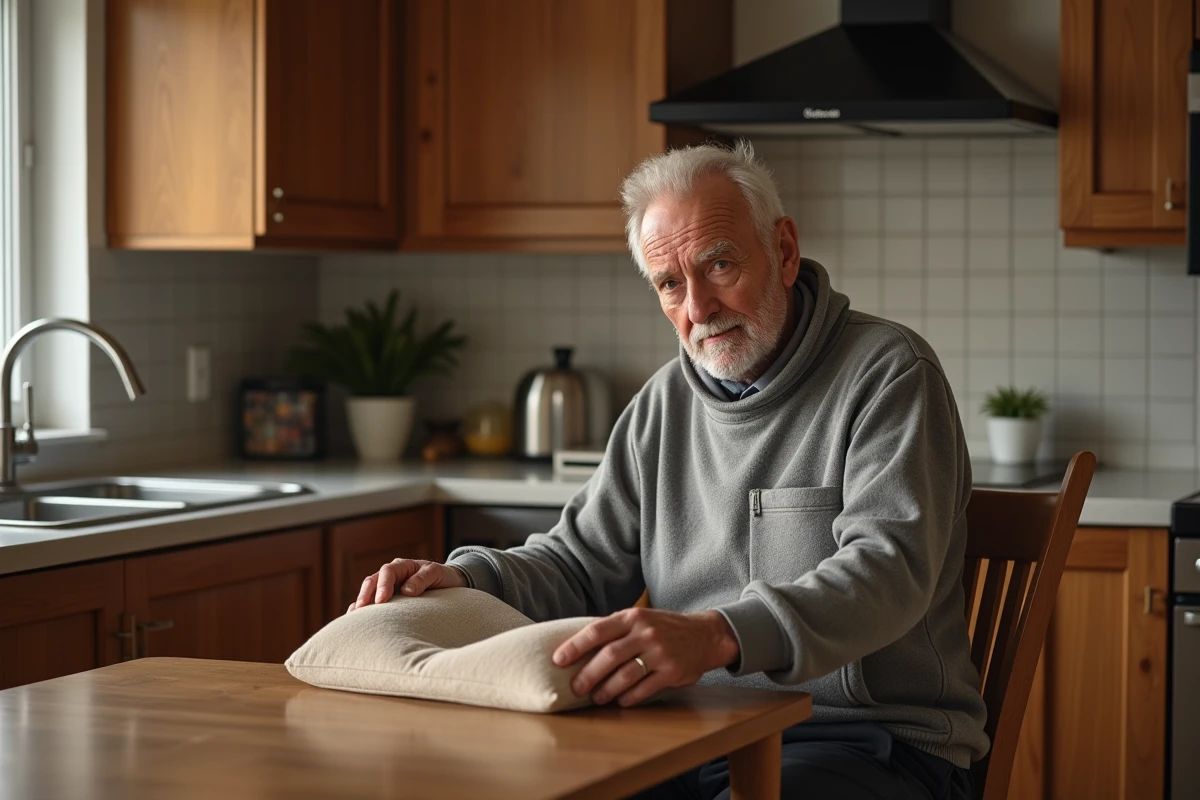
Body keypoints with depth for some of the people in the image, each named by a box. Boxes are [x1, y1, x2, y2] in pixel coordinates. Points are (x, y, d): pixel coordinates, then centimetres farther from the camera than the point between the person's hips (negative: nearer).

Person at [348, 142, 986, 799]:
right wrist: (465, 579, -2)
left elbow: (887, 567, -22)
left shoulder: (889, 373, -7)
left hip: (869, 740, -6)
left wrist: (720, 635, -39)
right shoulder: (665, 405, 15)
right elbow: (581, 562, 20)